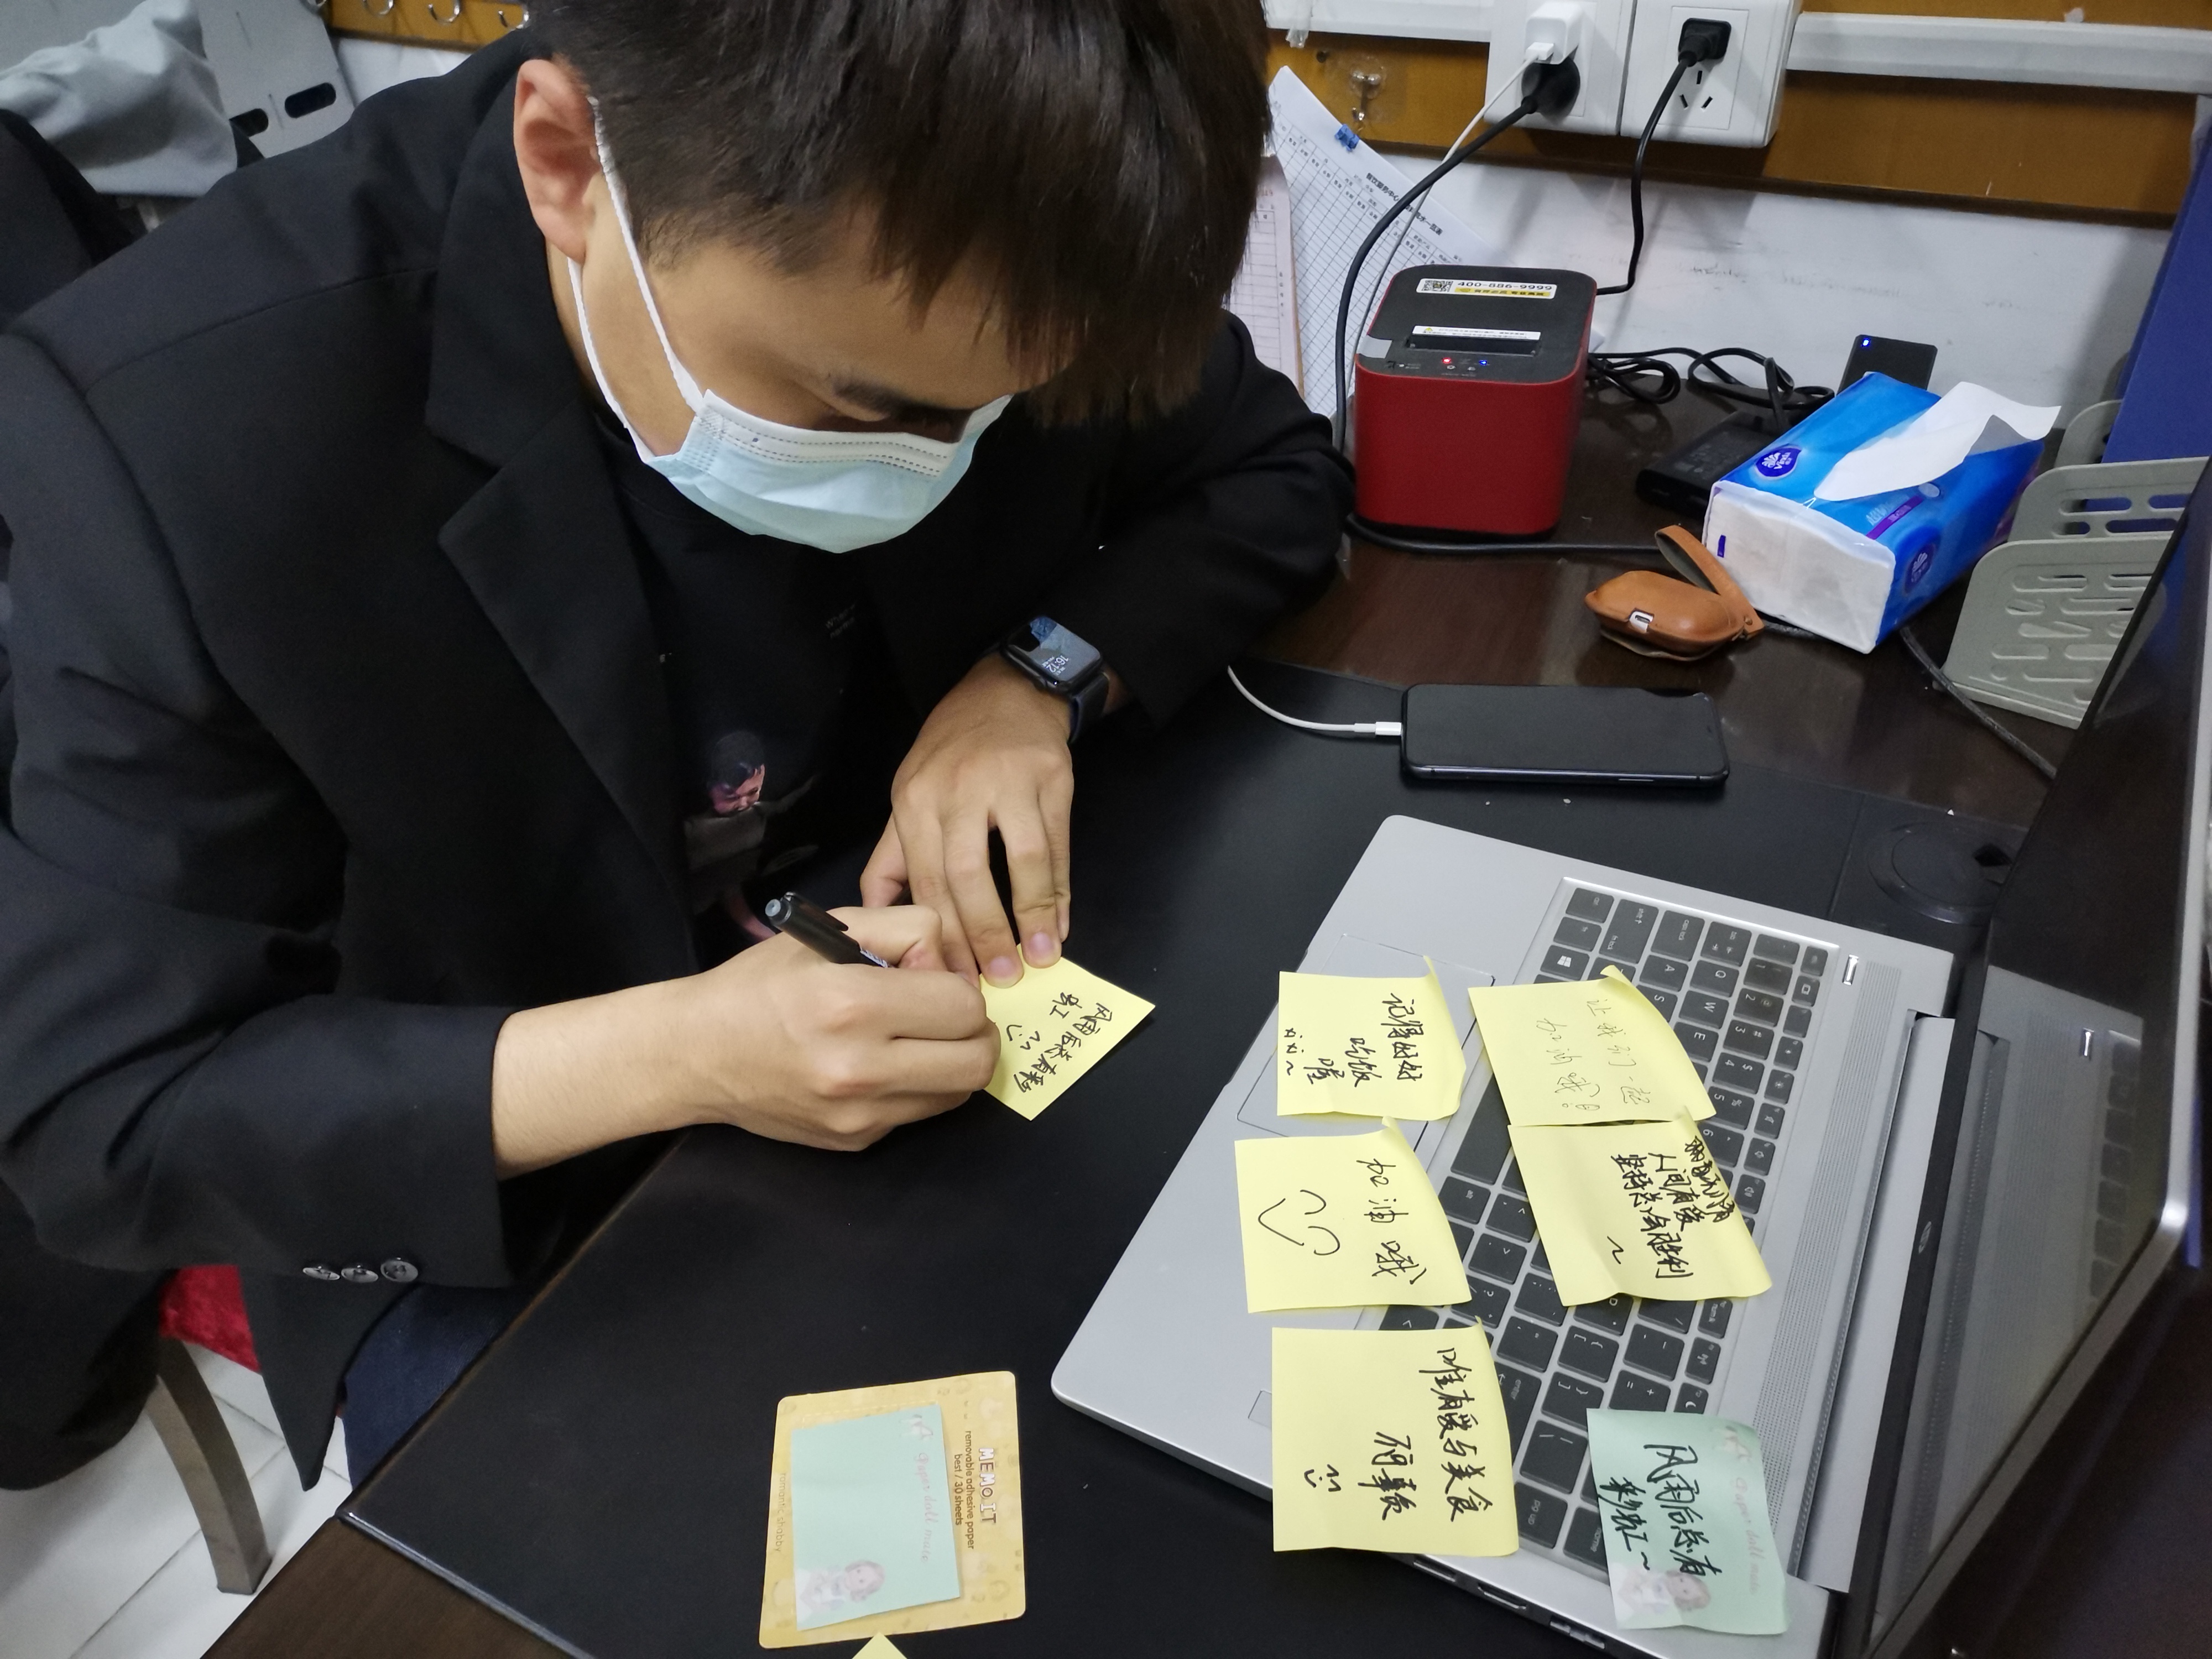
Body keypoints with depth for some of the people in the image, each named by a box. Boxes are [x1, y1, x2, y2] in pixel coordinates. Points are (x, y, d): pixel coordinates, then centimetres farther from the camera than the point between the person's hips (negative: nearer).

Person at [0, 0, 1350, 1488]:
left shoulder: (996, 258, -18)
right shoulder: (169, 430, -27)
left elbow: (1279, 473, -1)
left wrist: (1042, 671, -21)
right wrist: (670, 1056, -34)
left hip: (925, 1009, 3)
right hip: (490, 1201, -1)